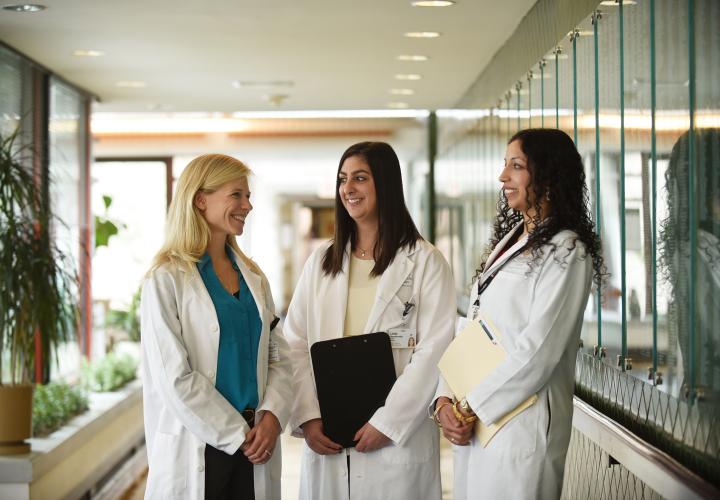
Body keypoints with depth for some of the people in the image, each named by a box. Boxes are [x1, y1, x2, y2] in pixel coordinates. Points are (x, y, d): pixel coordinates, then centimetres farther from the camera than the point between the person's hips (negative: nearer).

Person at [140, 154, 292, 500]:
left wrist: (272, 416, -8)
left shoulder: (253, 276, 11)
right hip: (196, 449, -5)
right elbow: (174, 378, -13)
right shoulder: (167, 279, -8)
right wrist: (237, 434, -12)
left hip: (255, 444, 5)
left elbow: (278, 356, 8)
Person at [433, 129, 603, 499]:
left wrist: (472, 409, -13)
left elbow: (538, 351, -16)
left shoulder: (567, 252, -9)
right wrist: (445, 399, -2)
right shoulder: (508, 242, 16)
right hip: (472, 422, 7)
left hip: (521, 423, -7)